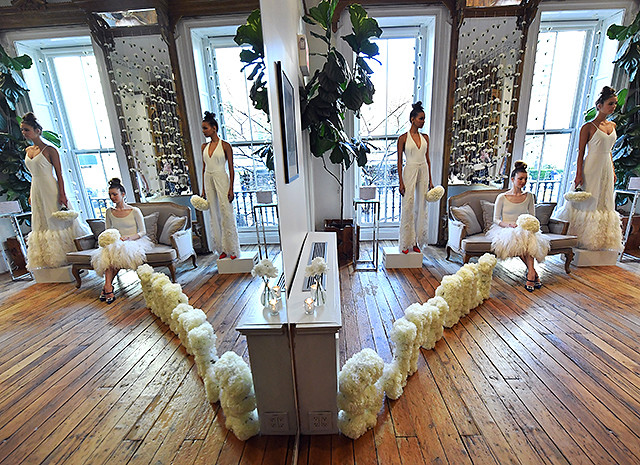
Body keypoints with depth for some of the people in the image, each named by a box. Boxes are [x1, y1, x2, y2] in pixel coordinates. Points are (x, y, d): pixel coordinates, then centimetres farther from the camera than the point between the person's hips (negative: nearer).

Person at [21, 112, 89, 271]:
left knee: (58, 223, -3)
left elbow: (59, 174, -12)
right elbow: (34, 175, 17)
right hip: (37, 192, 7)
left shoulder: (49, 150, -8)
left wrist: (62, 194, -19)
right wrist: (31, 194, 15)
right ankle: (51, 260, 18)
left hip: (51, 191, -7)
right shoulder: (28, 150, 13)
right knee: (42, 225, 9)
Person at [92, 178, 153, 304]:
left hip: (133, 242, -3)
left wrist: (128, 238, -17)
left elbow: (143, 232, 0)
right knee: (108, 251, -32)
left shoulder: (135, 211, 0)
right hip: (115, 242, 3)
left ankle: (107, 286, -24)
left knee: (122, 251, -36)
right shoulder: (109, 212, 13)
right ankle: (109, 288, -37)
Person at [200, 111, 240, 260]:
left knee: (226, 213, -5)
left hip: (221, 179, -6)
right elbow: (204, 168, 14)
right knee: (214, 215, 7)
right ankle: (222, 249, 16)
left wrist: (231, 188, -12)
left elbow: (231, 168, -6)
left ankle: (232, 249, 6)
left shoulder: (225, 145, -3)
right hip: (208, 180, 6)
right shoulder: (204, 146, 12)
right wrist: (203, 189, 11)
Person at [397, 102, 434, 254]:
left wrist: (430, 180, 9)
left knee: (421, 207, 5)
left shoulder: (425, 137, 12)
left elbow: (427, 159, 13)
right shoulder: (403, 138, -1)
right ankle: (406, 242, 7)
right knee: (408, 207, -4)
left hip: (423, 172, 5)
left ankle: (416, 241, 16)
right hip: (409, 172, -5)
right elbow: (399, 161, -4)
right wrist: (401, 182, -10)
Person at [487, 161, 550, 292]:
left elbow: (532, 217, 16)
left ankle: (530, 274, -39)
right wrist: (508, 224, -18)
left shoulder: (529, 196, 13)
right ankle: (533, 272, -32)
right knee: (515, 238, -38)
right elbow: (496, 219, 2)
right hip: (506, 230, -2)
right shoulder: (502, 197, 3)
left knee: (529, 237, -36)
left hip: (525, 229, 2)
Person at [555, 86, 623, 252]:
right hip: (591, 168, -7)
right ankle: (579, 239, 9)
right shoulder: (588, 127, -7)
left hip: (606, 168, 7)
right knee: (587, 203, -3)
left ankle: (598, 241, 19)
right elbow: (581, 151, -10)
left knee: (605, 204, 9)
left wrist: (613, 171, 14)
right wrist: (579, 174, -17)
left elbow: (609, 150, 18)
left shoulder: (612, 125, 13)